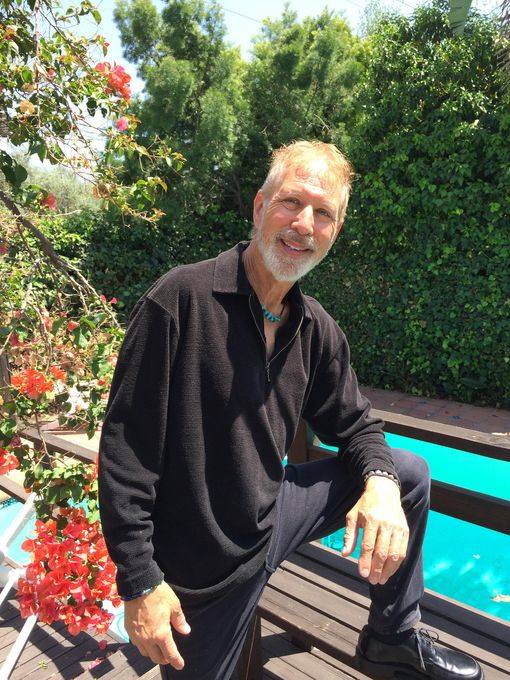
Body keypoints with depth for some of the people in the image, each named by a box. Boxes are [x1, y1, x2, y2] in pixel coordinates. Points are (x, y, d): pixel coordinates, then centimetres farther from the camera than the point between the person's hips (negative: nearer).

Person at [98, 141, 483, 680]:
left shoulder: (317, 328, -2)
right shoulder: (182, 297, -22)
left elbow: (354, 425, 8)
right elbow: (125, 447, -21)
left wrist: (380, 482, -15)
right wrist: (139, 582, -18)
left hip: (272, 514, 6)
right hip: (203, 563, -5)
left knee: (409, 473, 5)